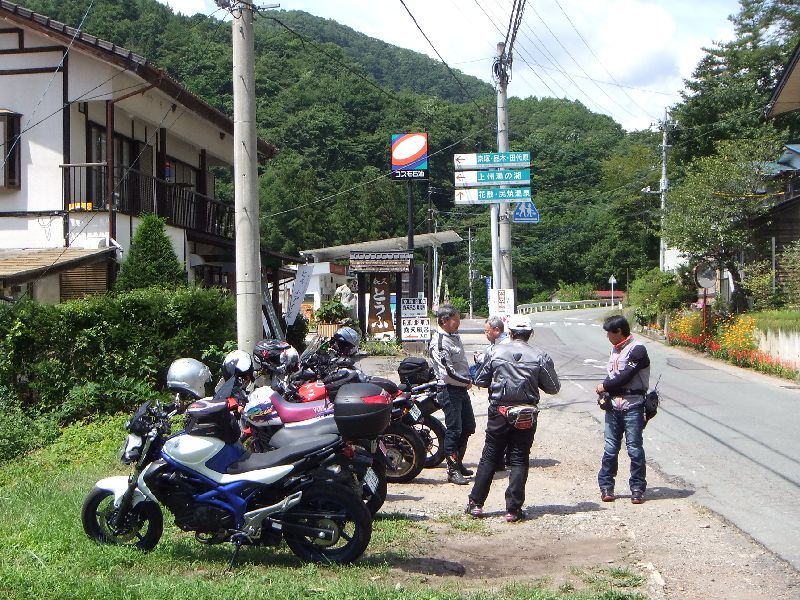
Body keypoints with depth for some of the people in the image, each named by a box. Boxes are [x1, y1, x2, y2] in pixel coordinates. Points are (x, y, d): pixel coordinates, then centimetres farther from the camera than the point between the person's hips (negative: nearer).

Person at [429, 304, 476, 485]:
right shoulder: (439, 342, -18)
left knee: (468, 427, 16)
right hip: (449, 390, -9)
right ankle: (452, 470, 0)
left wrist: (468, 379, 8)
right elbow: (447, 373, -22)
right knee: (454, 430, -7)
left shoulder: (455, 336, 11)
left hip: (462, 389, 9)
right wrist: (467, 382, -10)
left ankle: (458, 462, 29)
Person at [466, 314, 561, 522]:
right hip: (526, 416, 0)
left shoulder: (496, 352, -4)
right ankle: (513, 509, 3)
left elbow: (480, 380, 2)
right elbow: (554, 388, 2)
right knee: (519, 460, 6)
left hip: (499, 413, 0)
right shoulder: (540, 357, -5)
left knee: (489, 457, 10)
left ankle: (476, 503, 13)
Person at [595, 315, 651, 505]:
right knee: (610, 448, 6)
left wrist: (604, 387, -5)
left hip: (632, 405, -7)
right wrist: (604, 395, 2)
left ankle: (637, 489, 7)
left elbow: (625, 376, -17)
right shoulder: (615, 349, 17)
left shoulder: (637, 349, -10)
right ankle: (606, 487, 13)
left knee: (634, 448, -2)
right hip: (613, 405, 7)